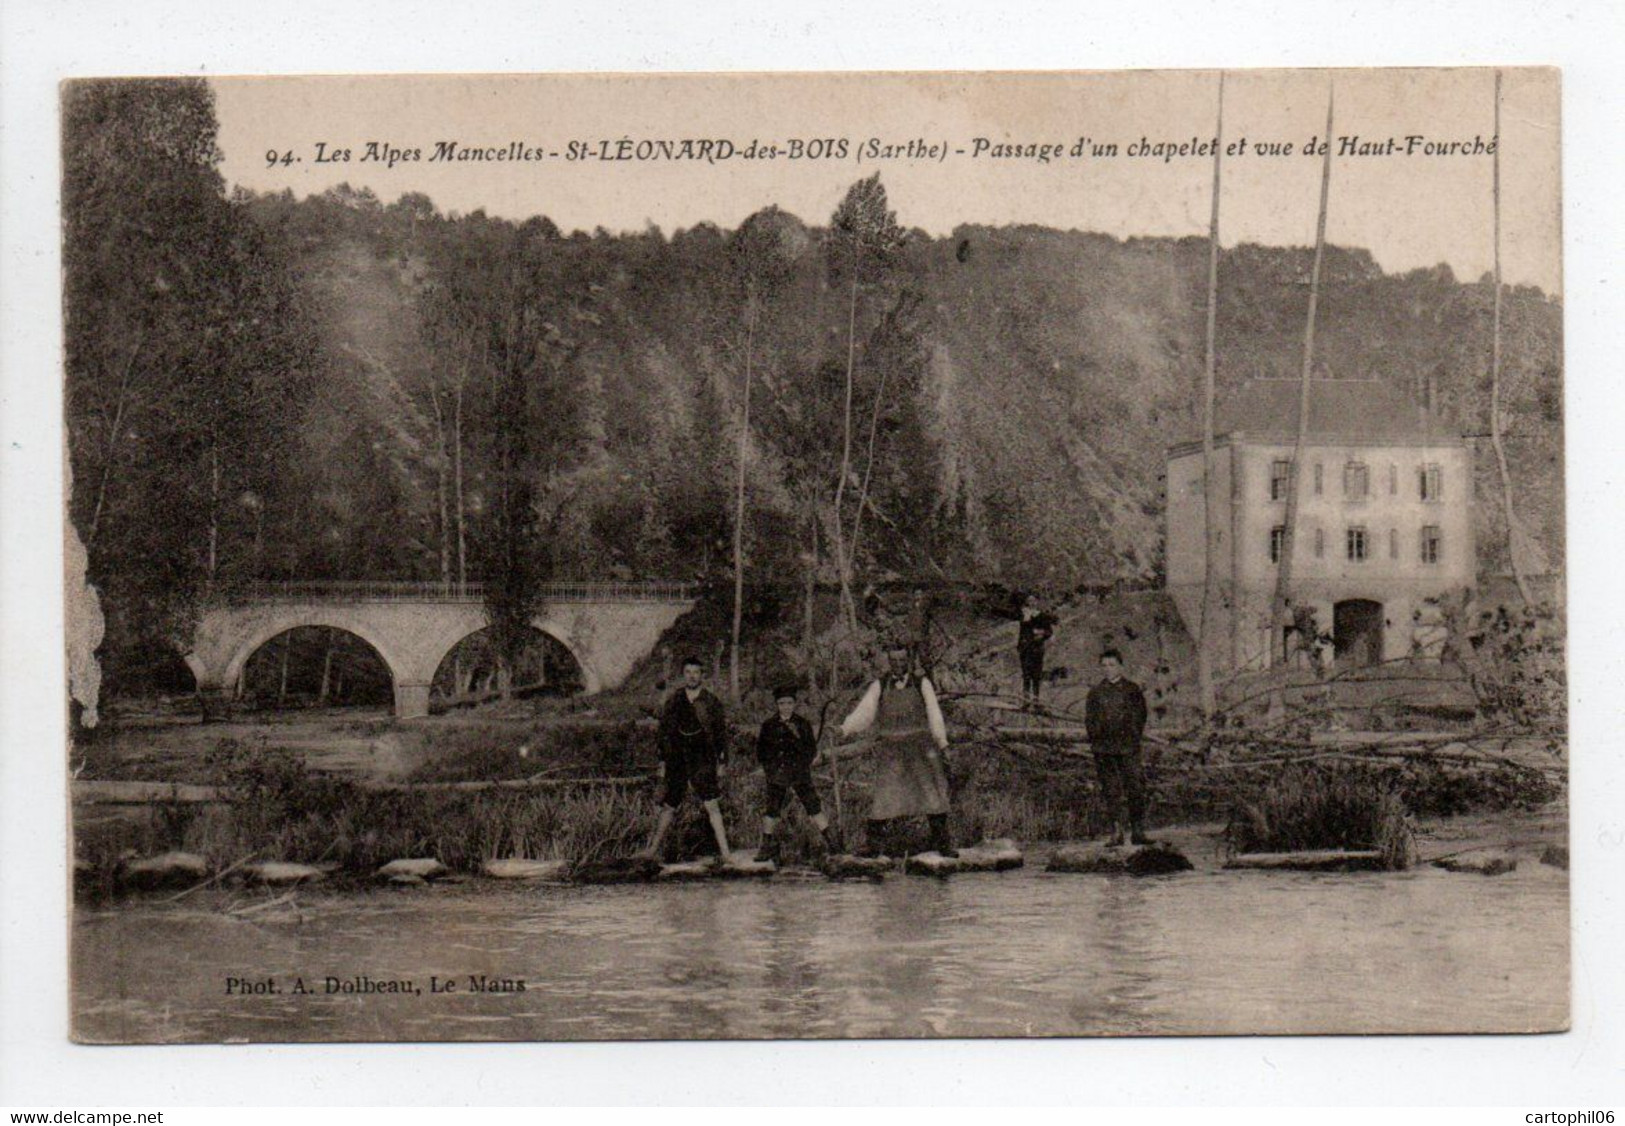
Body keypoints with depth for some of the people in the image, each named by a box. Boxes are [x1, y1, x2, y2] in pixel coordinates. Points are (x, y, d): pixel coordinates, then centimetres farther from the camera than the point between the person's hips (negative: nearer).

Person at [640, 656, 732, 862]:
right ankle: (653, 849, 24)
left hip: (703, 761, -2)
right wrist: (663, 761, 10)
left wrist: (721, 763, 0)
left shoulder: (712, 702, 2)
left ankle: (724, 853, -14)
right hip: (676, 761, 2)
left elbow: (721, 734, 5)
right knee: (669, 806, 9)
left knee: (711, 805, -13)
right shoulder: (672, 702, 8)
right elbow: (663, 733, 13)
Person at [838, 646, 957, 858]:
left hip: (920, 746, 0)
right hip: (890, 750, 0)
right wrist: (844, 729, -14)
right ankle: (871, 844, 0)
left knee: (933, 794, 0)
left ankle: (942, 843, 9)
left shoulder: (922, 684, 7)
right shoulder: (879, 686, 7)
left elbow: (934, 715, 7)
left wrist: (942, 745, 3)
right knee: (883, 795, -7)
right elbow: (864, 713, 2)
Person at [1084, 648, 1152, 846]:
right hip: (1104, 749, 1)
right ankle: (1117, 832, 2)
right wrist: (1097, 737, 1)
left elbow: (1141, 716, 9)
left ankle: (1137, 831, -3)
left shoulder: (1132, 689, 9)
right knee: (1111, 792, 0)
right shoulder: (1096, 692, 12)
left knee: (1136, 789, -6)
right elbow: (1089, 719, 13)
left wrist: (1135, 737, 1)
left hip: (1128, 748, -1)